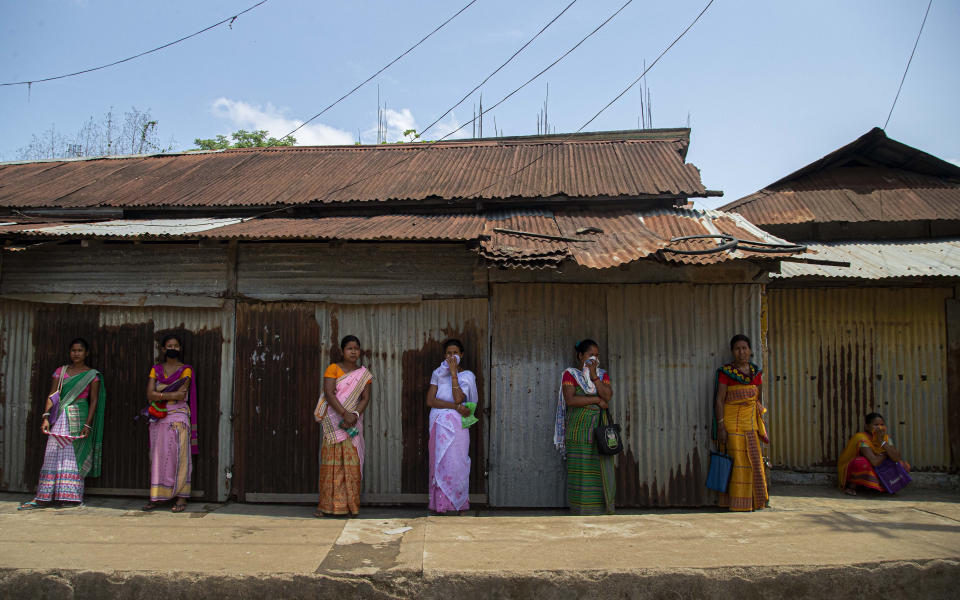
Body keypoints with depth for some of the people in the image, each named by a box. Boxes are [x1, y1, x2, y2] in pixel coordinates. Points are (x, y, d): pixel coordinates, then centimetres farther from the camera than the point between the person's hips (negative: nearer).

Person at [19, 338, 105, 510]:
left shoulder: (92, 375, 4)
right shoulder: (61, 371, 12)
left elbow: (94, 400, -1)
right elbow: (51, 396, 7)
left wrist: (88, 424, -9)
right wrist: (46, 417, -6)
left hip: (79, 418, -3)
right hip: (60, 417, 3)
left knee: (74, 456, -3)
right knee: (52, 455, -1)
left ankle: (72, 496, 1)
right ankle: (43, 498, -1)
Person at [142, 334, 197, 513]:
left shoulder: (186, 370, 2)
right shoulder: (156, 369, 11)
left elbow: (182, 396, -11)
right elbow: (150, 394, -2)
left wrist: (159, 396, -8)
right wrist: (171, 394, -11)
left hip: (178, 418, -3)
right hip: (158, 420, 4)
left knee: (179, 456, -5)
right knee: (158, 456, 4)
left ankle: (181, 498, -2)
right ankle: (157, 496, 11)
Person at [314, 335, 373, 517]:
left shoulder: (364, 373, 9)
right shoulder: (333, 368, 1)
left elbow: (366, 398, 0)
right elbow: (329, 394, -11)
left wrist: (354, 415, -18)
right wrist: (345, 414, -22)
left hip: (353, 423, 2)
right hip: (333, 422, -2)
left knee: (352, 462, -1)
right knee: (331, 460, -2)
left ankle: (351, 504, 5)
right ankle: (326, 504, 6)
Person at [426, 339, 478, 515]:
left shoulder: (467, 376, 3)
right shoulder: (437, 373, 10)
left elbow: (458, 398, -14)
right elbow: (430, 400, -2)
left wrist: (454, 373, -11)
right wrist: (455, 406, -12)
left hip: (457, 425, -2)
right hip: (438, 424, 3)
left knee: (456, 464, -5)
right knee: (438, 462, 2)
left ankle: (460, 506, 3)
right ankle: (439, 505, 7)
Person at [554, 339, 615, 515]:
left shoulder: (603, 375, 15)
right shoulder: (570, 374, 4)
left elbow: (608, 396, -2)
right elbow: (570, 400, -11)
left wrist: (593, 376, -9)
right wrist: (596, 399, -8)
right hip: (579, 432, -3)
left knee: (602, 472, 0)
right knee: (581, 472, -5)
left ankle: (603, 512, 5)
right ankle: (583, 513, 1)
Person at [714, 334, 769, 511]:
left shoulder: (755, 372, 9)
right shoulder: (726, 372, -5)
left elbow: (759, 400, 15)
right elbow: (719, 400, -8)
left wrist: (760, 425, 12)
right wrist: (720, 426, -13)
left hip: (751, 421, 5)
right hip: (732, 421, -5)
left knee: (754, 459, 6)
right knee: (736, 460, -5)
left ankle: (755, 500, 17)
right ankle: (737, 502, 2)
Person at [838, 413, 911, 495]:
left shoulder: (886, 438, -6)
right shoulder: (861, 438, -27)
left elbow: (897, 458, -20)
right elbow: (875, 462, -37)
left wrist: (882, 441, -25)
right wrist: (885, 454, -17)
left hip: (872, 472, 6)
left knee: (904, 466, -7)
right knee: (863, 462, -39)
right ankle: (852, 485, -13)